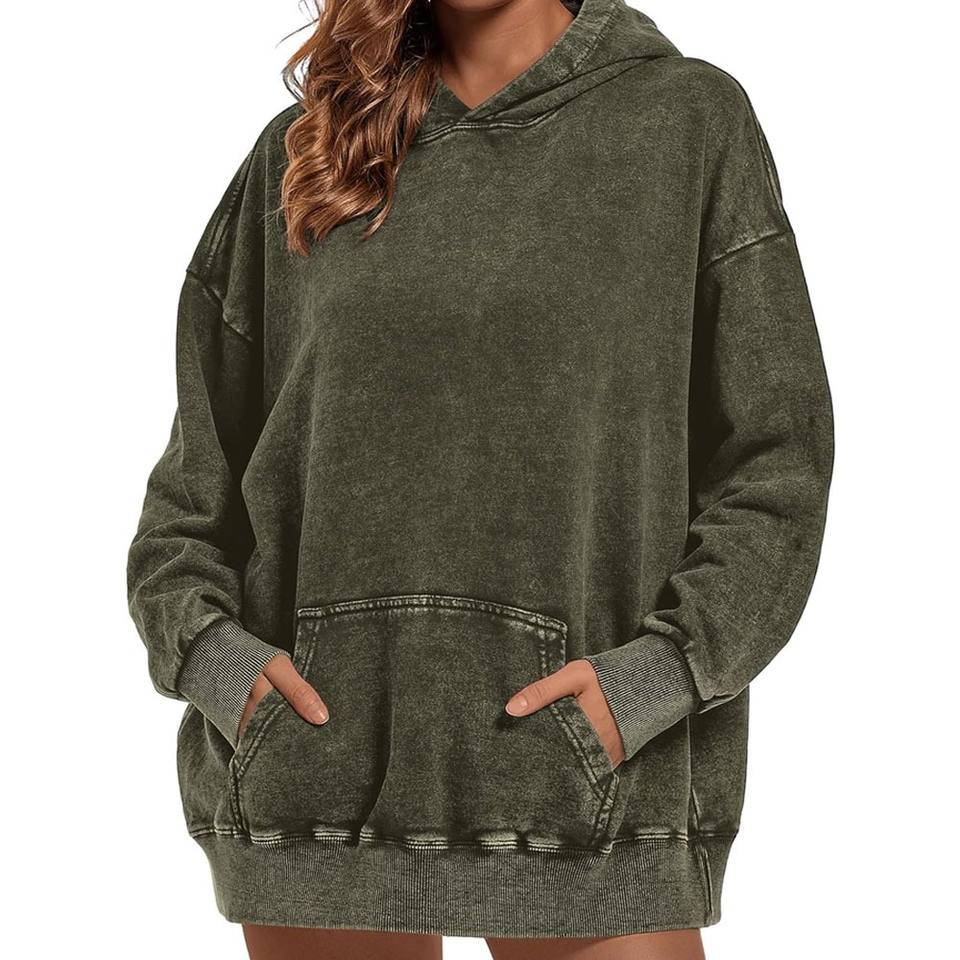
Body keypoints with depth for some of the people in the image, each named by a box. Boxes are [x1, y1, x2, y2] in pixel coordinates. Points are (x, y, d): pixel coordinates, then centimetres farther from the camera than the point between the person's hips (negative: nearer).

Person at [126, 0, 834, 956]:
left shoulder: (690, 117, 5)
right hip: (317, 754, 2)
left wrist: (665, 672, -13)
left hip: (585, 767, -2)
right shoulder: (298, 153, 11)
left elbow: (776, 459, 0)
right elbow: (202, 468, 14)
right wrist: (201, 646, -3)